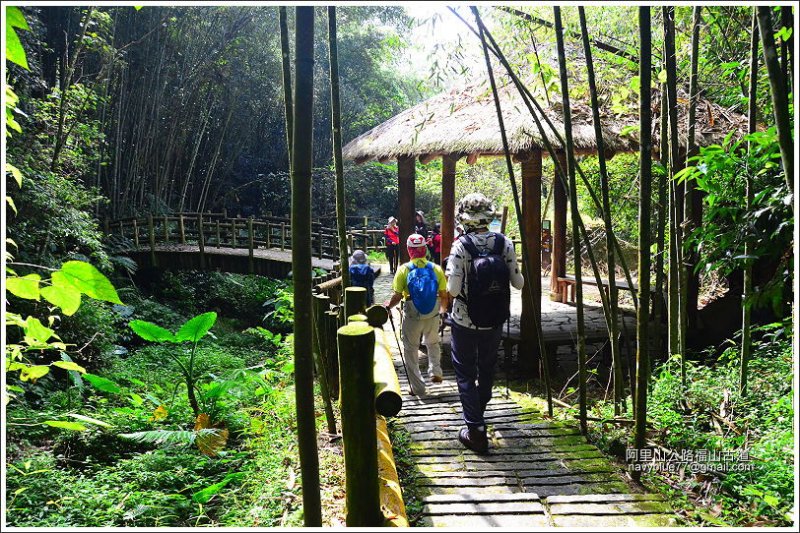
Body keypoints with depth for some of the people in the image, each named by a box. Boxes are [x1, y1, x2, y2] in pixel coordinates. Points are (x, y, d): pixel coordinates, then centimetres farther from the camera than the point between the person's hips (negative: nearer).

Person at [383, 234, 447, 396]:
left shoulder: (403, 269, -11)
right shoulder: (436, 268, -5)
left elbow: (398, 296, -12)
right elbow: (443, 294, 0)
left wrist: (388, 305, 8)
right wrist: (443, 309, 19)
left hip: (412, 315, -2)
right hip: (433, 315, 2)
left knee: (411, 349, 12)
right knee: (433, 343, 29)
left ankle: (417, 387, 14)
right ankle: (435, 372, 19)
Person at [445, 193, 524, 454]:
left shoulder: (461, 246, -18)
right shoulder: (505, 243, -8)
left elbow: (453, 290, -20)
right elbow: (518, 283, -3)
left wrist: (448, 281, 1)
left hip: (464, 322, -4)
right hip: (494, 322, 4)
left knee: (465, 374, 9)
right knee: (487, 369, 24)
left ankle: (476, 431, 6)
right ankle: (478, 413, 47)